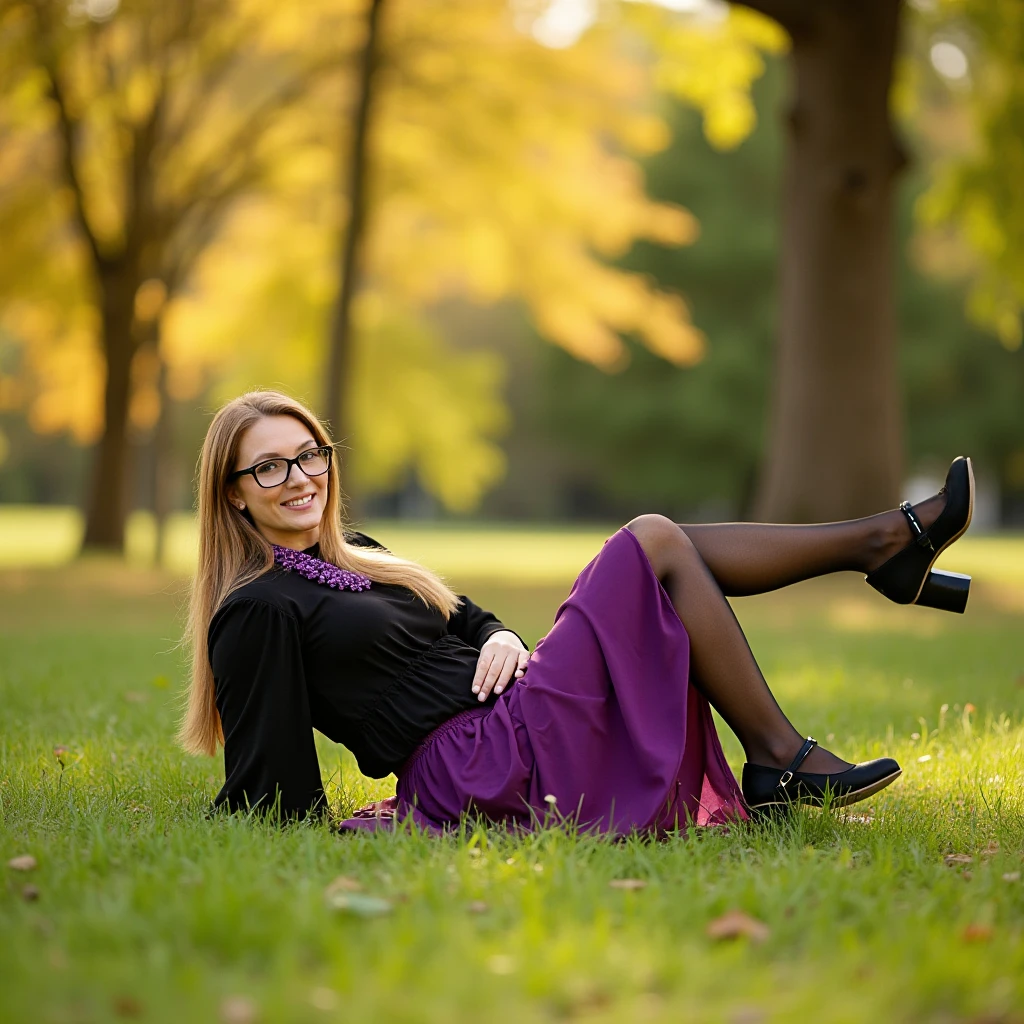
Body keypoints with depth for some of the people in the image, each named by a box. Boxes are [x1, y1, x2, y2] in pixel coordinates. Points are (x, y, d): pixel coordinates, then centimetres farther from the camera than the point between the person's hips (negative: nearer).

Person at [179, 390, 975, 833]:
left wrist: (498, 638, 4)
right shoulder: (259, 612, -7)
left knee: (670, 552, 4)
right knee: (653, 543, -12)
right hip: (481, 771, -9)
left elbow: (468, 619, 24)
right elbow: (271, 793, -10)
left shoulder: (354, 560, 21)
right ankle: (777, 763, -9)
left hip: (516, 720, 9)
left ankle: (890, 543, 8)